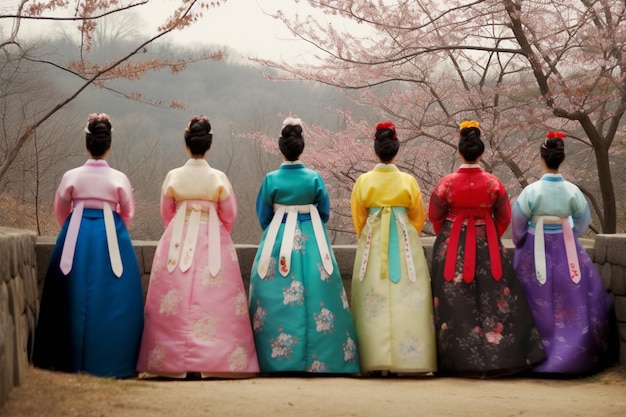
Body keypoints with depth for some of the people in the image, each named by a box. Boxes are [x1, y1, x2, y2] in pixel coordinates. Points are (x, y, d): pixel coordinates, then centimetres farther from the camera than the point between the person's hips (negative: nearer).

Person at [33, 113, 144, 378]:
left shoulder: (71, 177, -2)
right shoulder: (119, 179, -4)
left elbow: (61, 212, 10)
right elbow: (127, 213, 9)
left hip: (77, 236, 1)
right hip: (111, 236, -1)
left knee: (75, 296, 8)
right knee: (110, 298, 3)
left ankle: (72, 359, 11)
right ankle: (110, 360, 3)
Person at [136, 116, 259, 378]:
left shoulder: (173, 177, -3)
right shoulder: (219, 178, -5)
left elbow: (166, 214, 8)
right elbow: (229, 216, 3)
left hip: (177, 243, 1)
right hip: (214, 244, -1)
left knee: (176, 302, 3)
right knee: (212, 301, 0)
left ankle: (178, 363, 0)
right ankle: (210, 362, -6)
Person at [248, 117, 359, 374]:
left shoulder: (271, 179, -6)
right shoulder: (314, 178, -4)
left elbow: (263, 216, 2)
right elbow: (325, 212, 5)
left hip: (278, 240, 0)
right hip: (312, 241, 1)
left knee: (278, 301, 3)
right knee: (316, 295, 4)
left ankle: (277, 359, 2)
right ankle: (317, 358, 4)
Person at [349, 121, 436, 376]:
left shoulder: (364, 181, -2)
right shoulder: (408, 181, -3)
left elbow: (358, 218, 6)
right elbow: (418, 216, 7)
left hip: (372, 244, 1)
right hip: (404, 243, 0)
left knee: (374, 302, 2)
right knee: (405, 300, 2)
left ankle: (375, 362, 0)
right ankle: (404, 358, -1)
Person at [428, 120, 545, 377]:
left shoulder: (447, 183, -8)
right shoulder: (493, 183, -5)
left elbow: (435, 216, 3)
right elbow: (504, 218, 2)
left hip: (452, 248, -1)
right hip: (487, 246, 1)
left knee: (456, 303, 4)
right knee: (492, 300, 6)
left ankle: (460, 359, 6)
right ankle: (498, 355, 4)